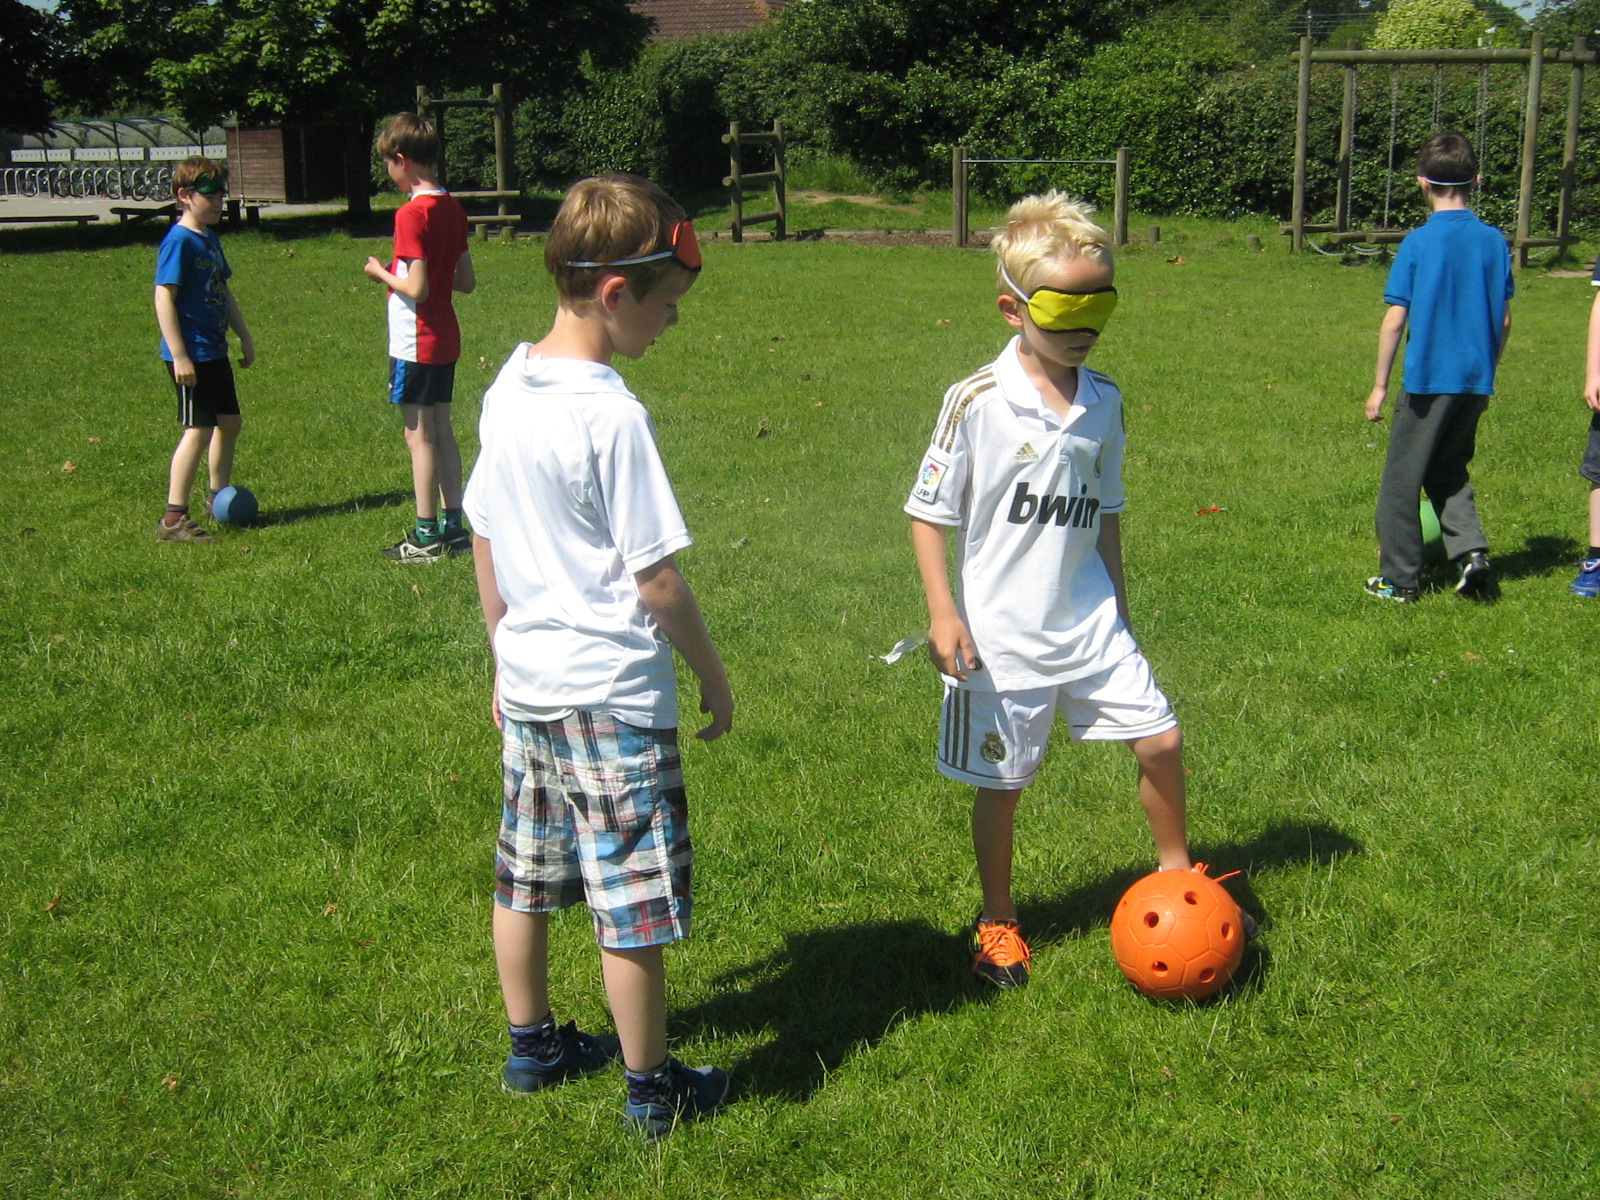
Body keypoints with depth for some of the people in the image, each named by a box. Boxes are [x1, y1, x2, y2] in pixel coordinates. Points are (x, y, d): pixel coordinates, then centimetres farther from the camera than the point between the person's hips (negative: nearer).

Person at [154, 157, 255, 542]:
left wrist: (245, 336, 24)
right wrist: (179, 355, -23)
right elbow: (164, 297, -20)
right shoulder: (179, 241, -15)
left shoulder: (210, 238, 13)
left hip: (215, 351, 9)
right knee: (199, 430, -9)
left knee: (229, 423, 17)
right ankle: (173, 518, -5)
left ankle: (219, 499, 32)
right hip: (191, 355, -9)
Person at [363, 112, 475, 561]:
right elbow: (467, 281, 10)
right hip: (446, 339, 8)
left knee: (419, 436, -1)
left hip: (415, 343, -8)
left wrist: (382, 273, -5)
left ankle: (427, 536, 5)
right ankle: (453, 526, 18)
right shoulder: (452, 208, 7)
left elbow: (417, 289, -21)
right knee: (441, 431, 13)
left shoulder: (412, 213, -18)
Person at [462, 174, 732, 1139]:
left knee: (526, 877, 20)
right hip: (612, 696, -8)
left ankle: (533, 1042, 38)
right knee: (633, 904, 5)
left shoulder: (508, 389, 2)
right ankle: (653, 1086, 20)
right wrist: (714, 673, -4)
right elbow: (657, 580, -18)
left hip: (528, 684, 9)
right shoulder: (612, 416, -21)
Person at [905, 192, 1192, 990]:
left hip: (1089, 624, 4)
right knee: (1002, 783, 8)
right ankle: (997, 922, 29)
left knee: (1160, 739, 3)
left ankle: (1176, 875, 28)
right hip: (999, 638, -4)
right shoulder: (977, 403, -14)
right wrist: (942, 614, -14)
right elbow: (929, 513, -8)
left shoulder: (1104, 402, 2)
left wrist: (1117, 606, 18)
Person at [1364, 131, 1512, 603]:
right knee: (1449, 471, 21)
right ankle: (1470, 549, 3)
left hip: (1428, 381, -5)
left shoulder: (1418, 242, -10)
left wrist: (1380, 385, -2)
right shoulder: (1494, 241, 2)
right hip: (1475, 382, 5)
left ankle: (1399, 579, 13)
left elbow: (1395, 319, -10)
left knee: (1402, 478, 8)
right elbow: (1503, 320, 7)